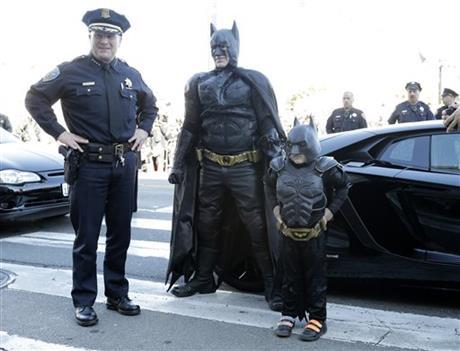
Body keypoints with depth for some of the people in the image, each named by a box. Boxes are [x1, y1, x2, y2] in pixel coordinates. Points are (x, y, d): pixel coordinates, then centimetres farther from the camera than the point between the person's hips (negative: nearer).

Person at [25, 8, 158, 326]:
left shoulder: (131, 75, 10)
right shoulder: (71, 72, -4)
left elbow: (150, 104, 26)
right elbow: (35, 99, 1)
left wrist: (144, 130, 10)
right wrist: (58, 133, -7)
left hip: (125, 164, 4)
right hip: (89, 165, -4)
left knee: (120, 234, 12)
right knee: (87, 237, 2)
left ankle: (117, 294, 25)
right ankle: (84, 301, 14)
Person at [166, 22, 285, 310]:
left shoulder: (254, 81, 1)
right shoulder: (200, 83, 11)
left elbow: (269, 124, -1)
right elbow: (190, 127, 15)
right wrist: (179, 164, 11)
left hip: (245, 167, -4)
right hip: (211, 167, 4)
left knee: (258, 226, -3)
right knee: (206, 225, 12)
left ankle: (272, 285, 7)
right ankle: (203, 279, 26)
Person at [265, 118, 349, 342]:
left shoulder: (325, 168, -11)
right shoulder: (279, 167, -1)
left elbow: (342, 187, 3)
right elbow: (271, 189, 17)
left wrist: (329, 211, -5)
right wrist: (276, 210, 5)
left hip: (314, 234, -3)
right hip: (288, 233, 3)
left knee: (315, 277, 6)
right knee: (290, 275, 14)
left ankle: (317, 319, 16)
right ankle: (289, 314, 26)